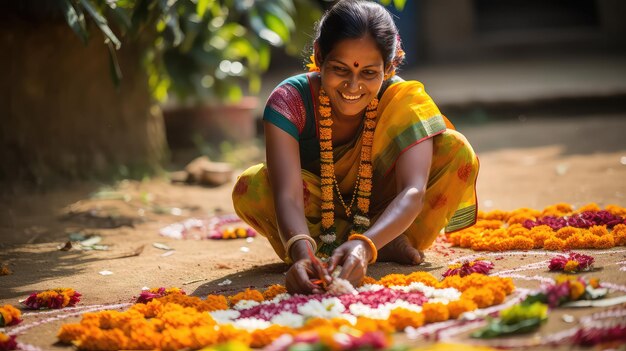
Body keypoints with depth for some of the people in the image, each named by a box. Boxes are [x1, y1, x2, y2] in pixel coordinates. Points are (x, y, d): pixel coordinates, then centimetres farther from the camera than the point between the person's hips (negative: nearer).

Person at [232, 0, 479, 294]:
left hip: (383, 216, 0)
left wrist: (363, 245, -59)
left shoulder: (404, 99, -25)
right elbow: (288, 196, -40)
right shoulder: (289, 101, -27)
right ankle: (387, 249, -24)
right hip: (318, 218, 1)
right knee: (249, 189, -32)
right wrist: (302, 254, -62)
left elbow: (413, 191, -40)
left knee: (457, 151, -25)